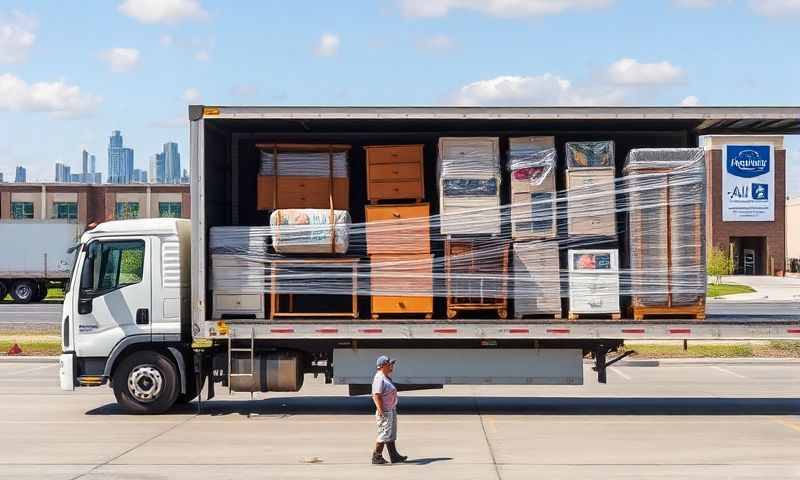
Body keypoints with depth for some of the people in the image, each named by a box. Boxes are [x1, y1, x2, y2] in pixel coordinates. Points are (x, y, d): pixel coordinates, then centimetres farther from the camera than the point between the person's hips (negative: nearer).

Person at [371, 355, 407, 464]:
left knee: (391, 435, 14)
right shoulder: (379, 378, -18)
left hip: (391, 410, 11)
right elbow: (376, 396, -23)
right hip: (385, 411, -11)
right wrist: (381, 412, -25)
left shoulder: (387, 378, 14)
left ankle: (394, 456, 20)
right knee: (384, 434, -6)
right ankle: (376, 457, 2)